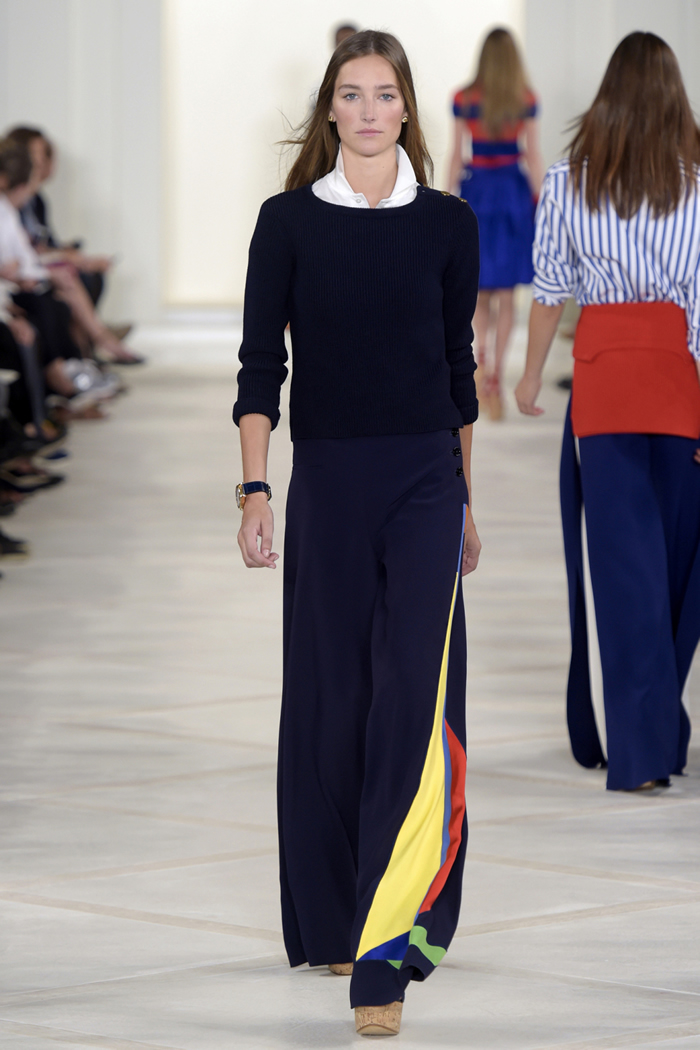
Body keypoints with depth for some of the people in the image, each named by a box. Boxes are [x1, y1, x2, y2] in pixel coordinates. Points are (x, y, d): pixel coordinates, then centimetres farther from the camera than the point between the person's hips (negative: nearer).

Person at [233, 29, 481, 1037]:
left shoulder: (446, 222, 5)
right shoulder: (289, 220, 2)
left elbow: (458, 363, 12)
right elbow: (260, 365, 1)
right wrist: (254, 491, -8)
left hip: (425, 480, 0)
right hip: (326, 481, 1)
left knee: (414, 699, -12)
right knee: (329, 702, 7)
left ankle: (385, 953, -16)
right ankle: (329, 922, 22)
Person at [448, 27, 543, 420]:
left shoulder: (464, 100, -2)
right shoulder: (527, 100, -2)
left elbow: (457, 155, 0)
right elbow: (533, 156, -1)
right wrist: (541, 201, 4)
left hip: (476, 189, 0)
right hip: (515, 191, 0)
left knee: (481, 288, 16)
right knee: (506, 292, 5)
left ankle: (482, 355, -4)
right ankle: (496, 373, -3)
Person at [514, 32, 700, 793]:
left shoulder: (569, 180, 0)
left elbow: (551, 290, 4)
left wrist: (531, 374, 17)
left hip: (603, 362, 0)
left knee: (623, 556, 0)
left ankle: (638, 747, -6)